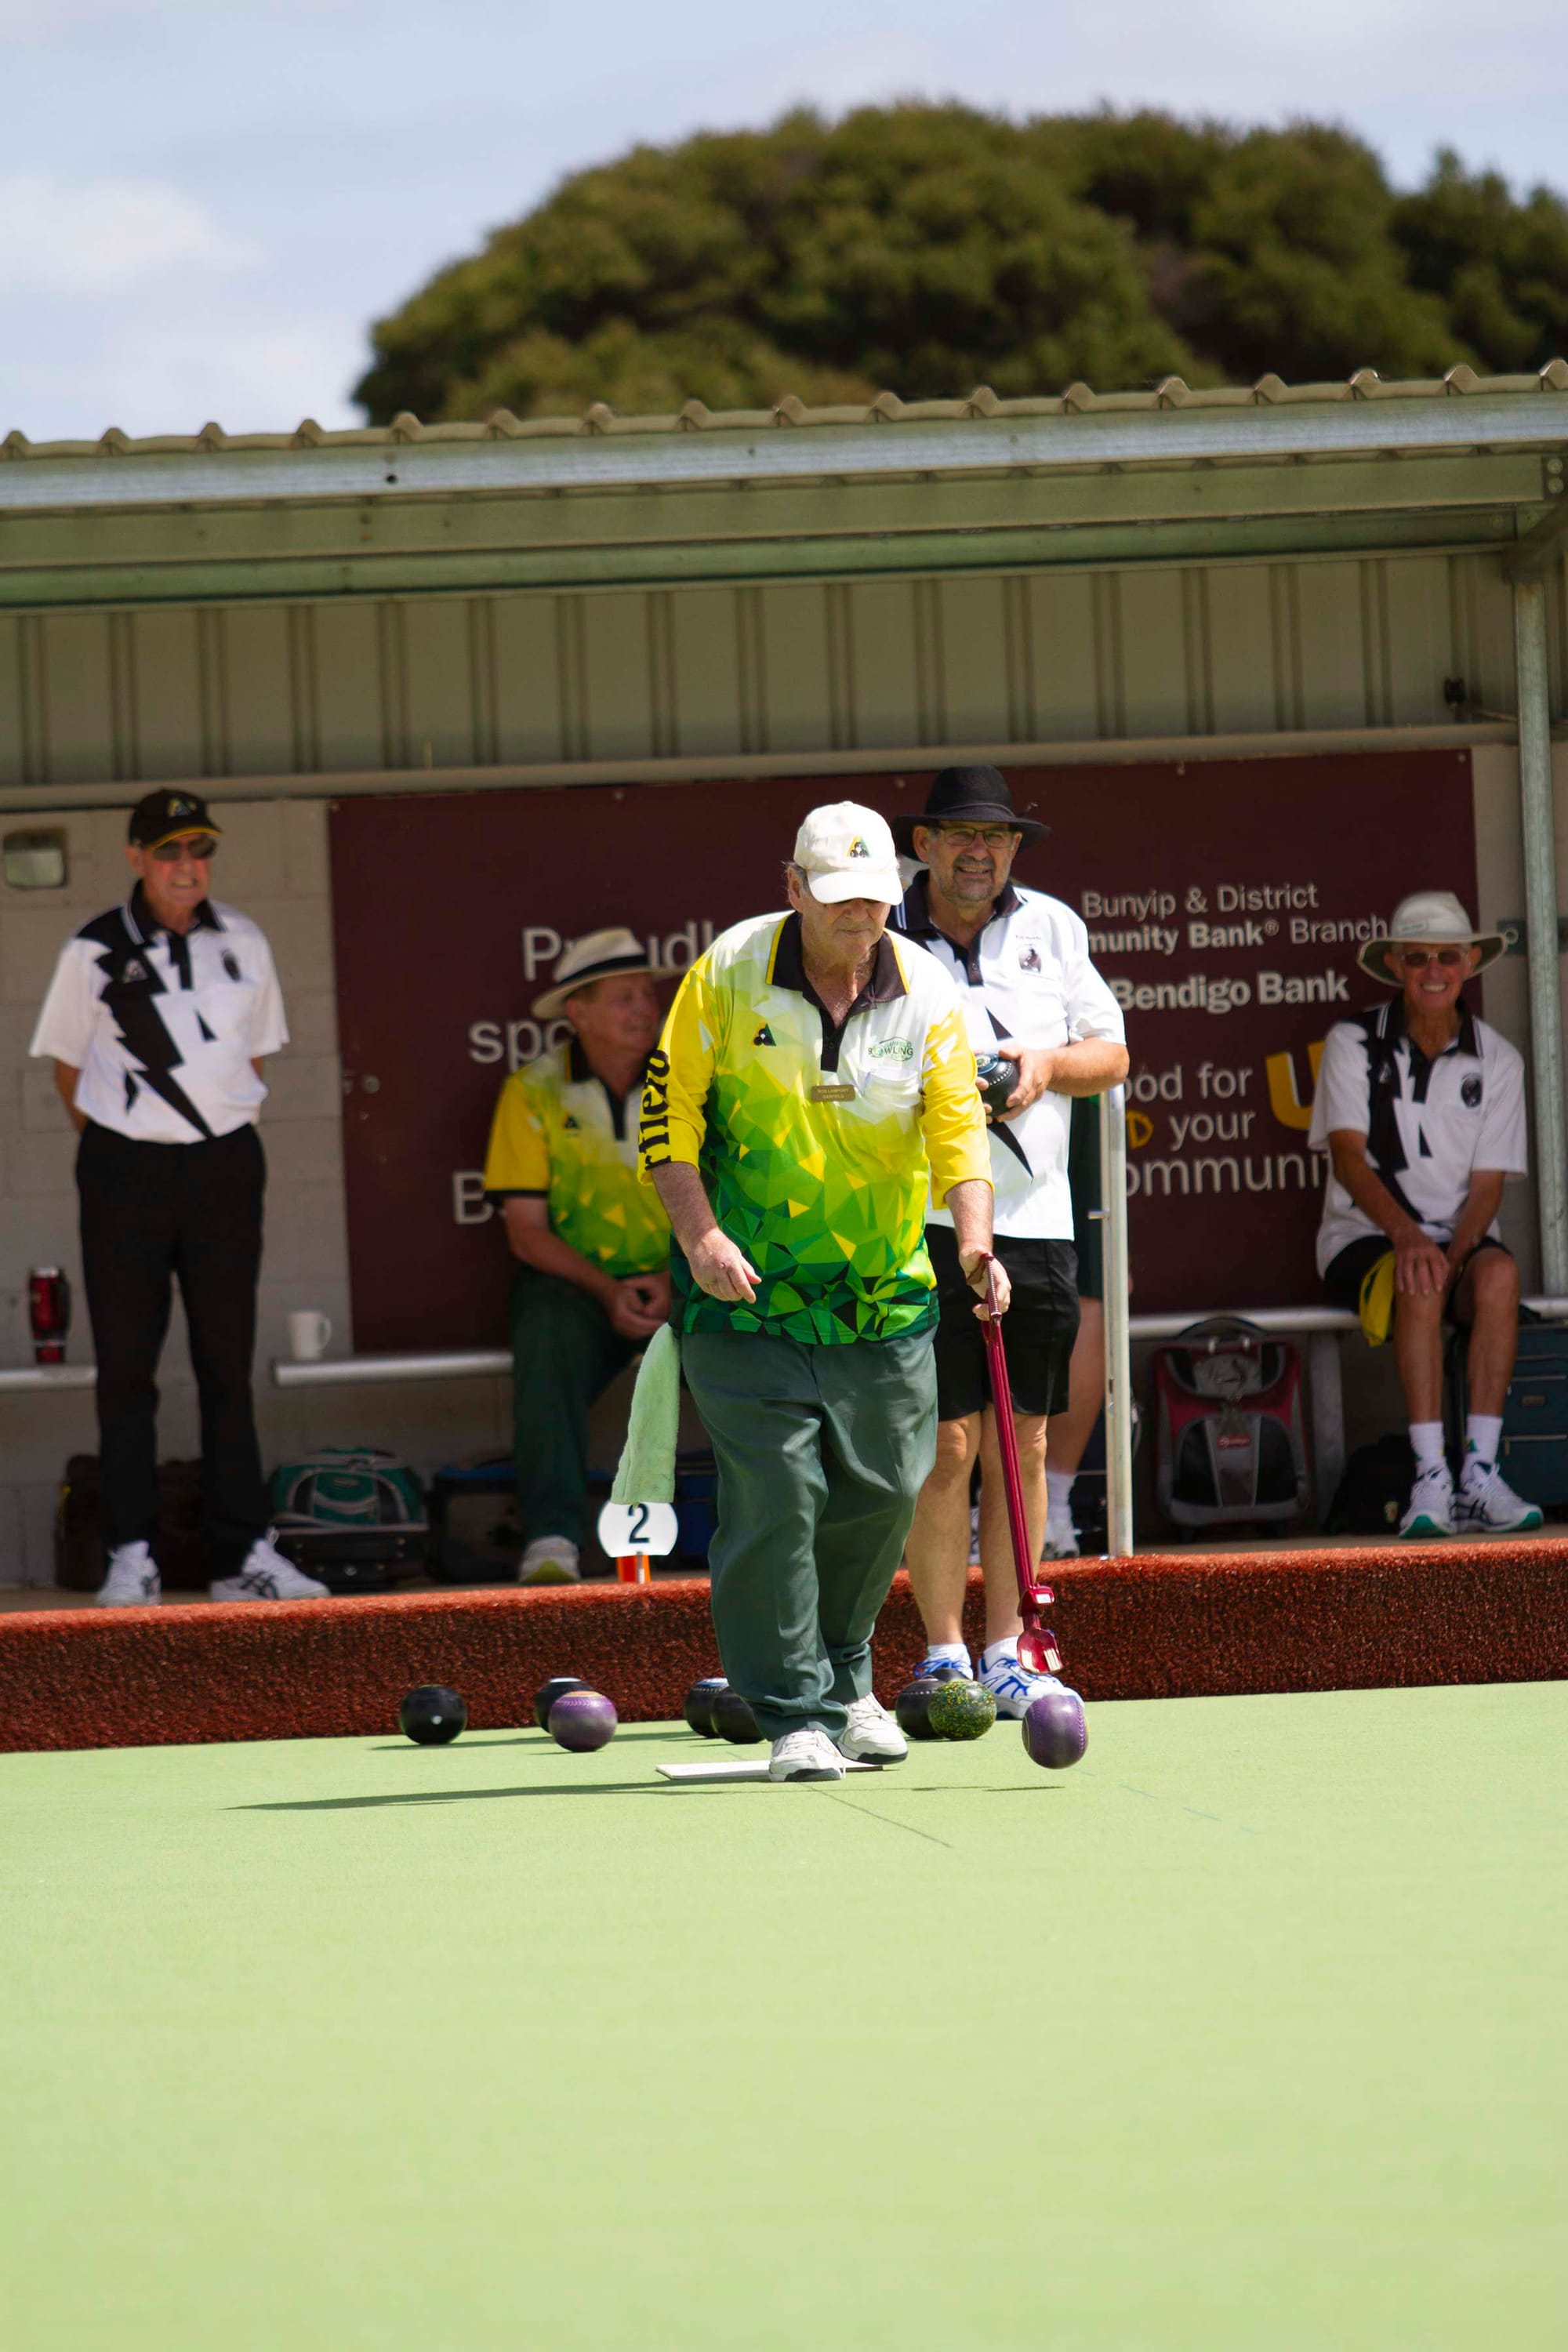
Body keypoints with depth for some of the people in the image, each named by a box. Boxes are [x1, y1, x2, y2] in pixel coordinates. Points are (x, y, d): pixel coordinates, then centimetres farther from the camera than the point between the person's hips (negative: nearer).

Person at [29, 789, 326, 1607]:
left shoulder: (242, 945, 6)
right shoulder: (93, 952, -3)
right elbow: (68, 1063, 7)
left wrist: (222, 1126, 11)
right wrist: (113, 1146, 5)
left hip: (225, 1164, 2)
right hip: (126, 1171, -2)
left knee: (227, 1361, 4)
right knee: (127, 1363, -1)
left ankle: (242, 1553, 7)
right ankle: (131, 1555, 3)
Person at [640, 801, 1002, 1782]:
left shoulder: (927, 991, 0)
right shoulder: (729, 974, -5)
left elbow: (957, 1121, -5)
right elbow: (669, 1105, -3)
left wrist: (974, 1237, -22)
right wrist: (698, 1232, -14)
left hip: (884, 1295, 3)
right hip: (748, 1294, -3)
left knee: (882, 1493, 9)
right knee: (775, 1497, -10)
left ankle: (845, 1681, 31)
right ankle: (797, 1714, -2)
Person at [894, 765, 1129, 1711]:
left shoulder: (1052, 928, 11)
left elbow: (1112, 1054, 12)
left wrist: (1047, 1063, -7)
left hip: (1037, 1218, 4)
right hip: (924, 1219, -3)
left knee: (1021, 1445, 5)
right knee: (949, 1443, -8)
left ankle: (1006, 1651, 11)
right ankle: (943, 1654, -2)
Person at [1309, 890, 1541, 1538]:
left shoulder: (1496, 1060, 5)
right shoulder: (1354, 1044, -1)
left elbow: (1487, 1184, 0)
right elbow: (1347, 1156, -13)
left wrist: (1454, 1252, -21)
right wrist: (1405, 1234, -31)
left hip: (1460, 1237, 2)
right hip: (1364, 1237, -2)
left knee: (1497, 1272, -33)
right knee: (1418, 1284, -36)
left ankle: (1480, 1474, -36)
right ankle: (1431, 1479, -40)